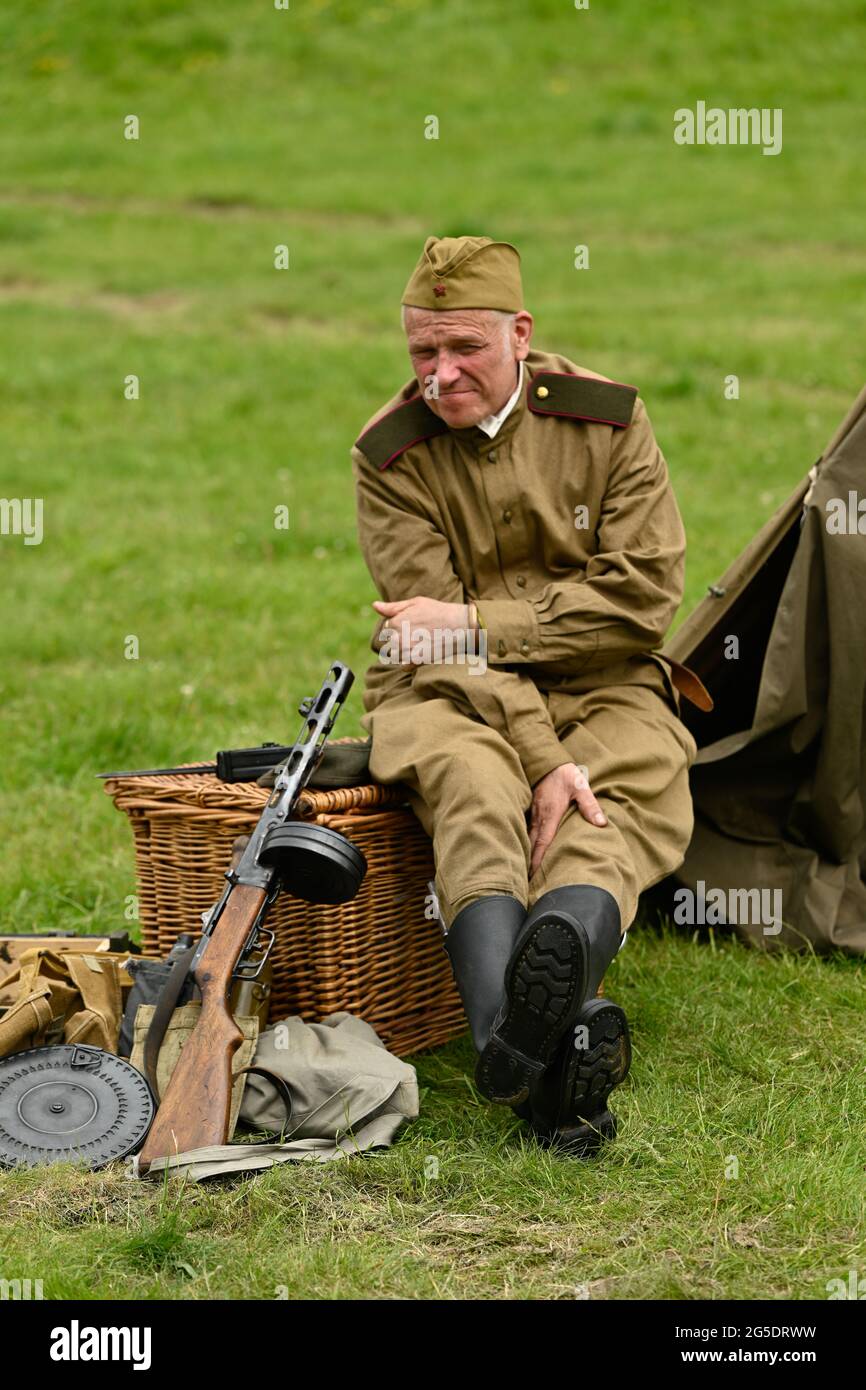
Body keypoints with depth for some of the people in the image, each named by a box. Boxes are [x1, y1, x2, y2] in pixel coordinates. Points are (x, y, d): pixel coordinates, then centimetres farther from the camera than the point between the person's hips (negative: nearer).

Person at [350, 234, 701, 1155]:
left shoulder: (608, 421, -2)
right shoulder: (390, 456, -5)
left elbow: (642, 598, -8)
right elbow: (436, 642, -13)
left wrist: (472, 622, -14)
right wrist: (543, 761, -26)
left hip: (599, 688, 2)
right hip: (451, 698, -2)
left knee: (608, 811, -33)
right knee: (473, 788, -36)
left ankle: (556, 959, -67)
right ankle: (541, 1044, -60)